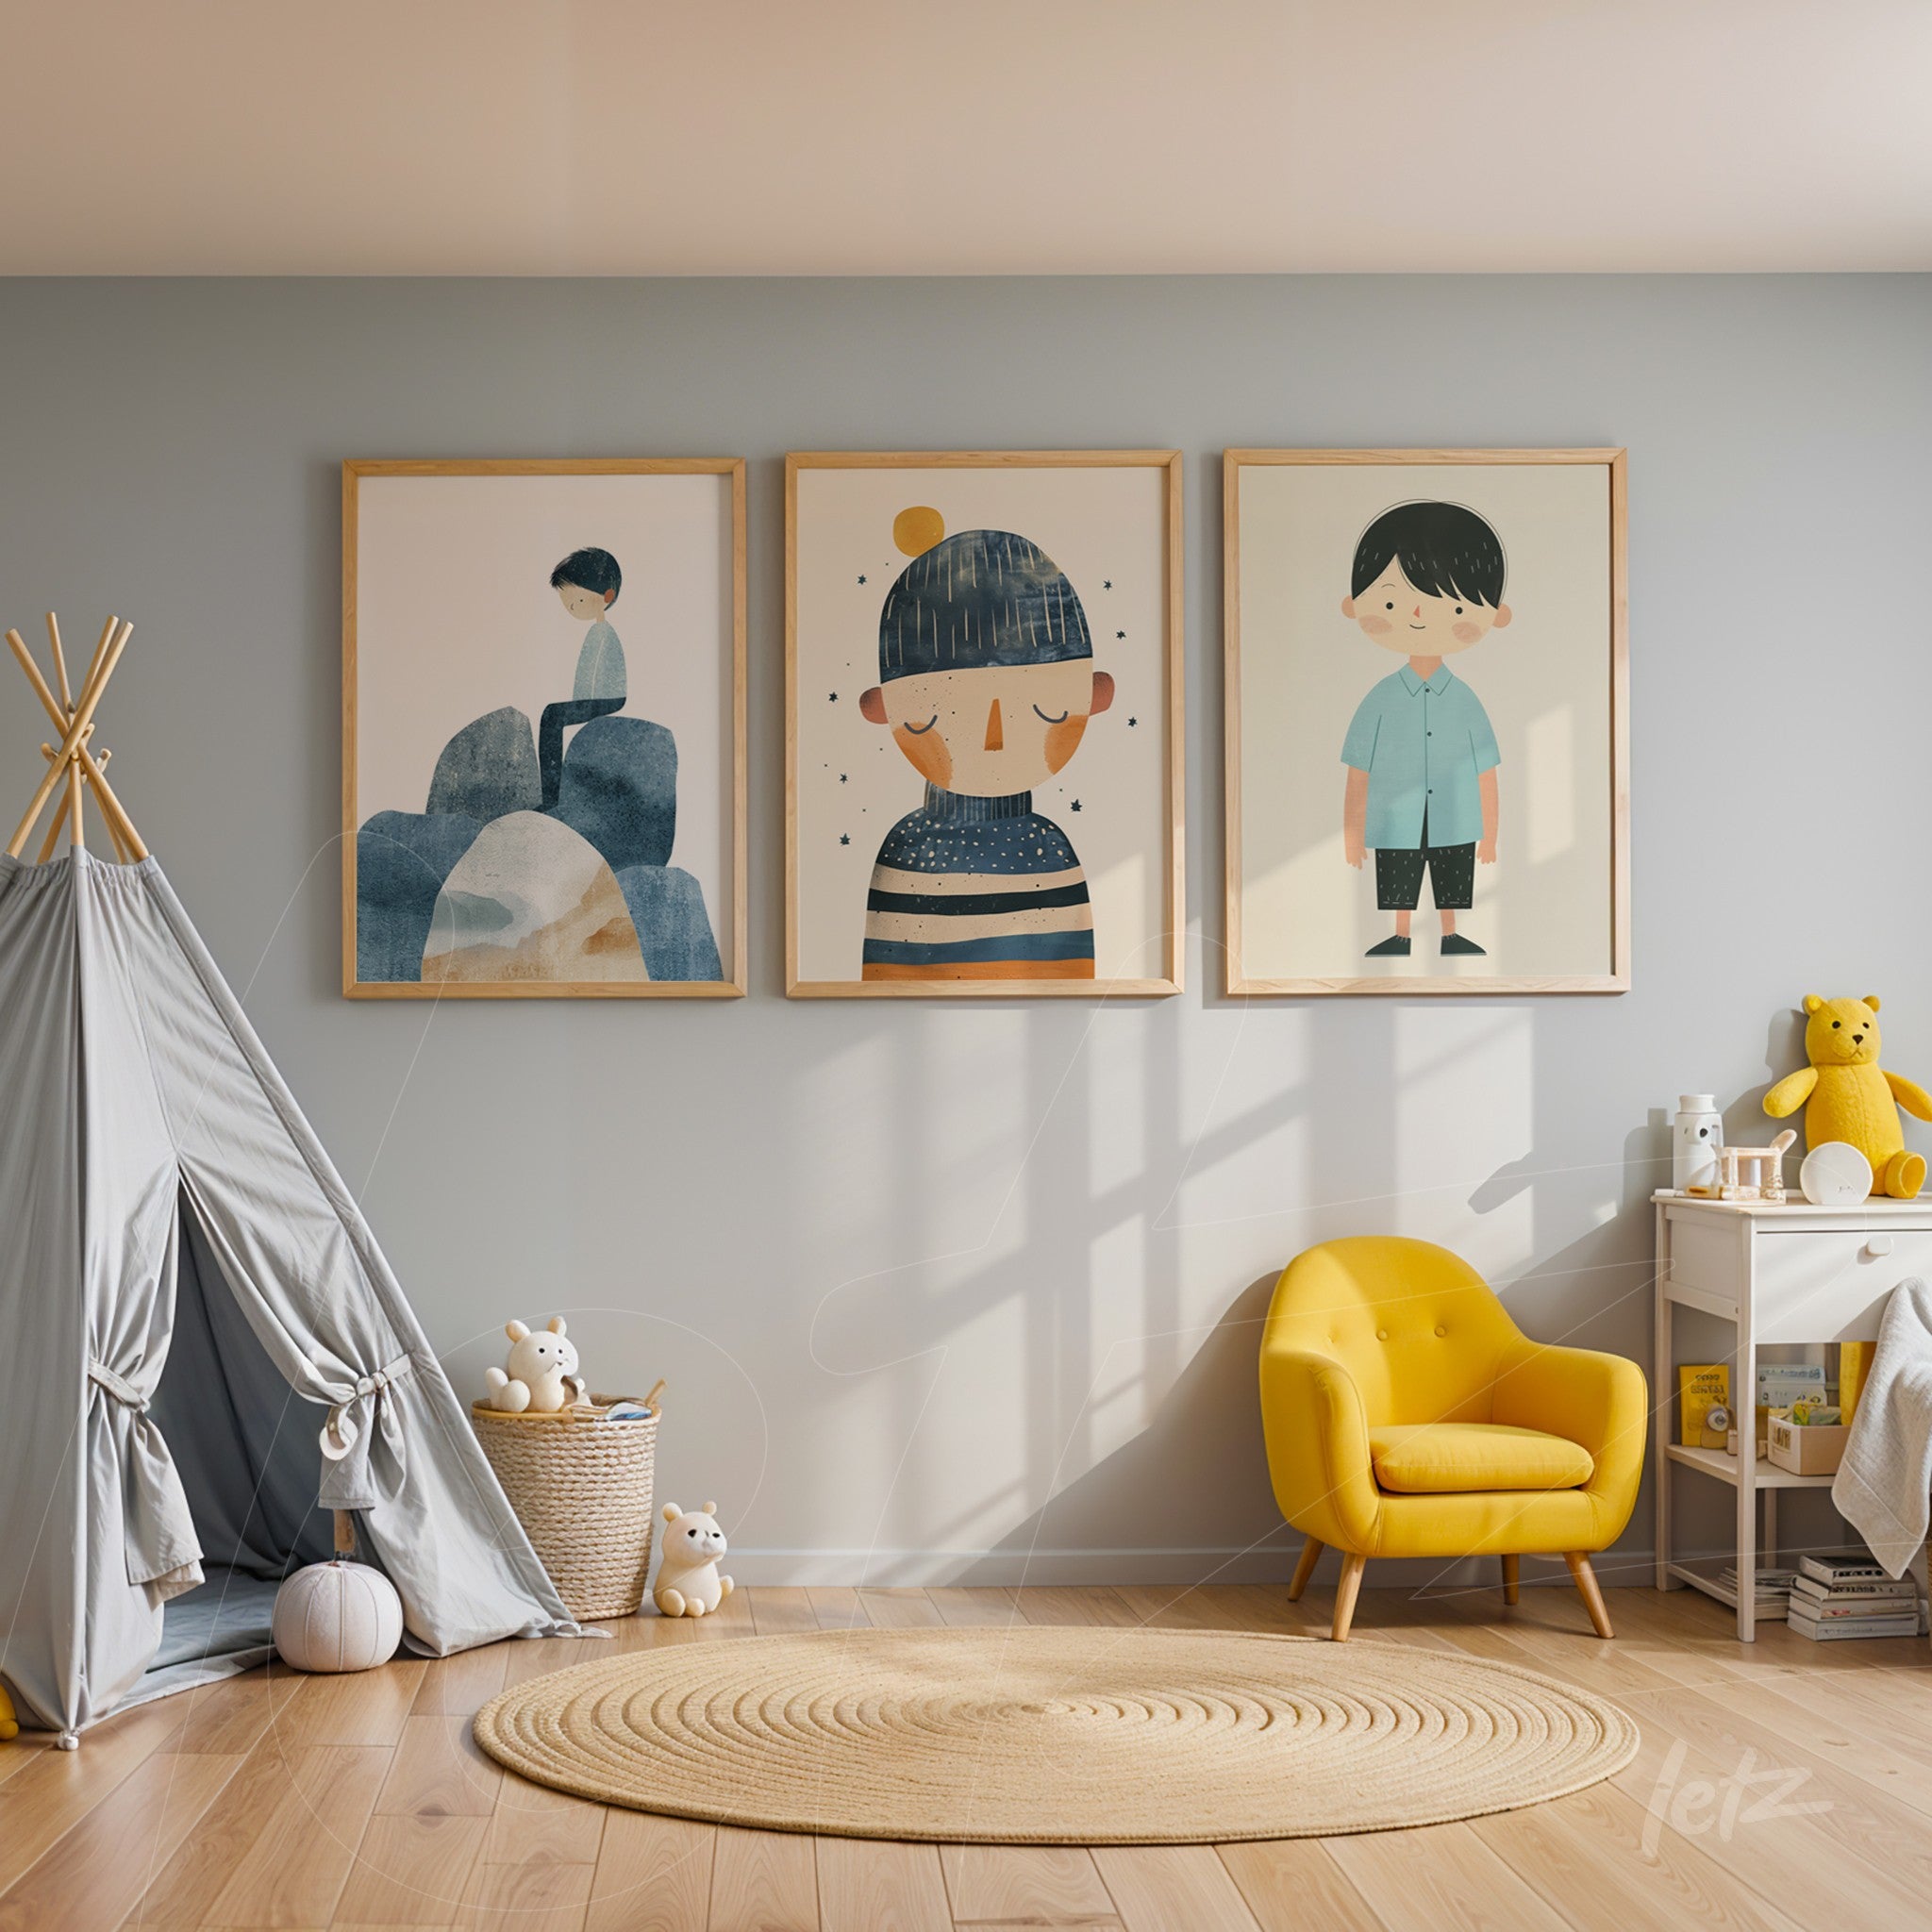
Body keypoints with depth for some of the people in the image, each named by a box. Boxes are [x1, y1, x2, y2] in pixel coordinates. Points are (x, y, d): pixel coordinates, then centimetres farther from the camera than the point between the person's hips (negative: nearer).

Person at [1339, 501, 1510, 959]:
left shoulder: (1466, 700, -3)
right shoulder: (1380, 699, -6)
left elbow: (1486, 774, 3)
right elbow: (1358, 773, 0)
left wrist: (1490, 837, 5)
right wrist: (1352, 835, 1)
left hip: (1455, 831, 1)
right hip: (1396, 831, -1)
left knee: (1454, 900, 10)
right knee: (1398, 901, 9)